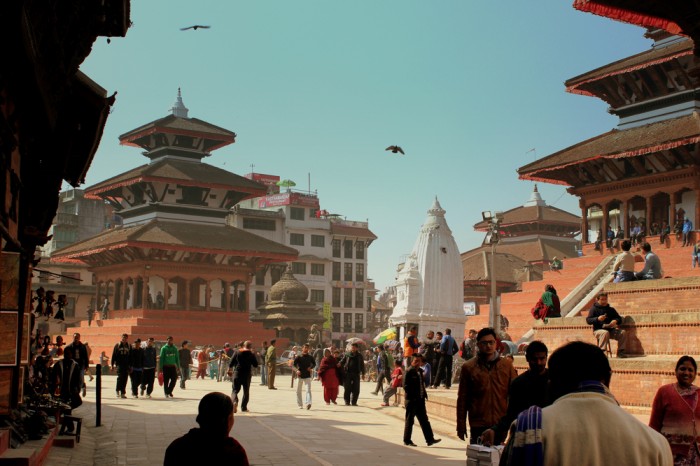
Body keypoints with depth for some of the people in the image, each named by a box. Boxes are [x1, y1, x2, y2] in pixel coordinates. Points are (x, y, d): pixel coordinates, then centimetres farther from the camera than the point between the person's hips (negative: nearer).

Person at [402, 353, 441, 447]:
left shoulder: (420, 371, 12)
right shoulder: (409, 372, -12)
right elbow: (406, 386, -16)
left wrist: (424, 394, 8)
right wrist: (412, 396, -18)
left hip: (420, 400, 8)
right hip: (411, 400, -8)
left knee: (424, 420, 8)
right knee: (409, 421, 2)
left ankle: (430, 439, 10)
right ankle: (407, 440, 11)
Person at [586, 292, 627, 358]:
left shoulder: (611, 309, 18)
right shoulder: (594, 309, 4)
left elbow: (619, 318, 16)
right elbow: (588, 320, -5)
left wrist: (616, 321, -10)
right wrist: (597, 319, -24)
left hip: (610, 330, 5)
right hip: (598, 330, -5)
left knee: (623, 332, -19)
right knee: (605, 333, -38)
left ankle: (620, 351, -10)